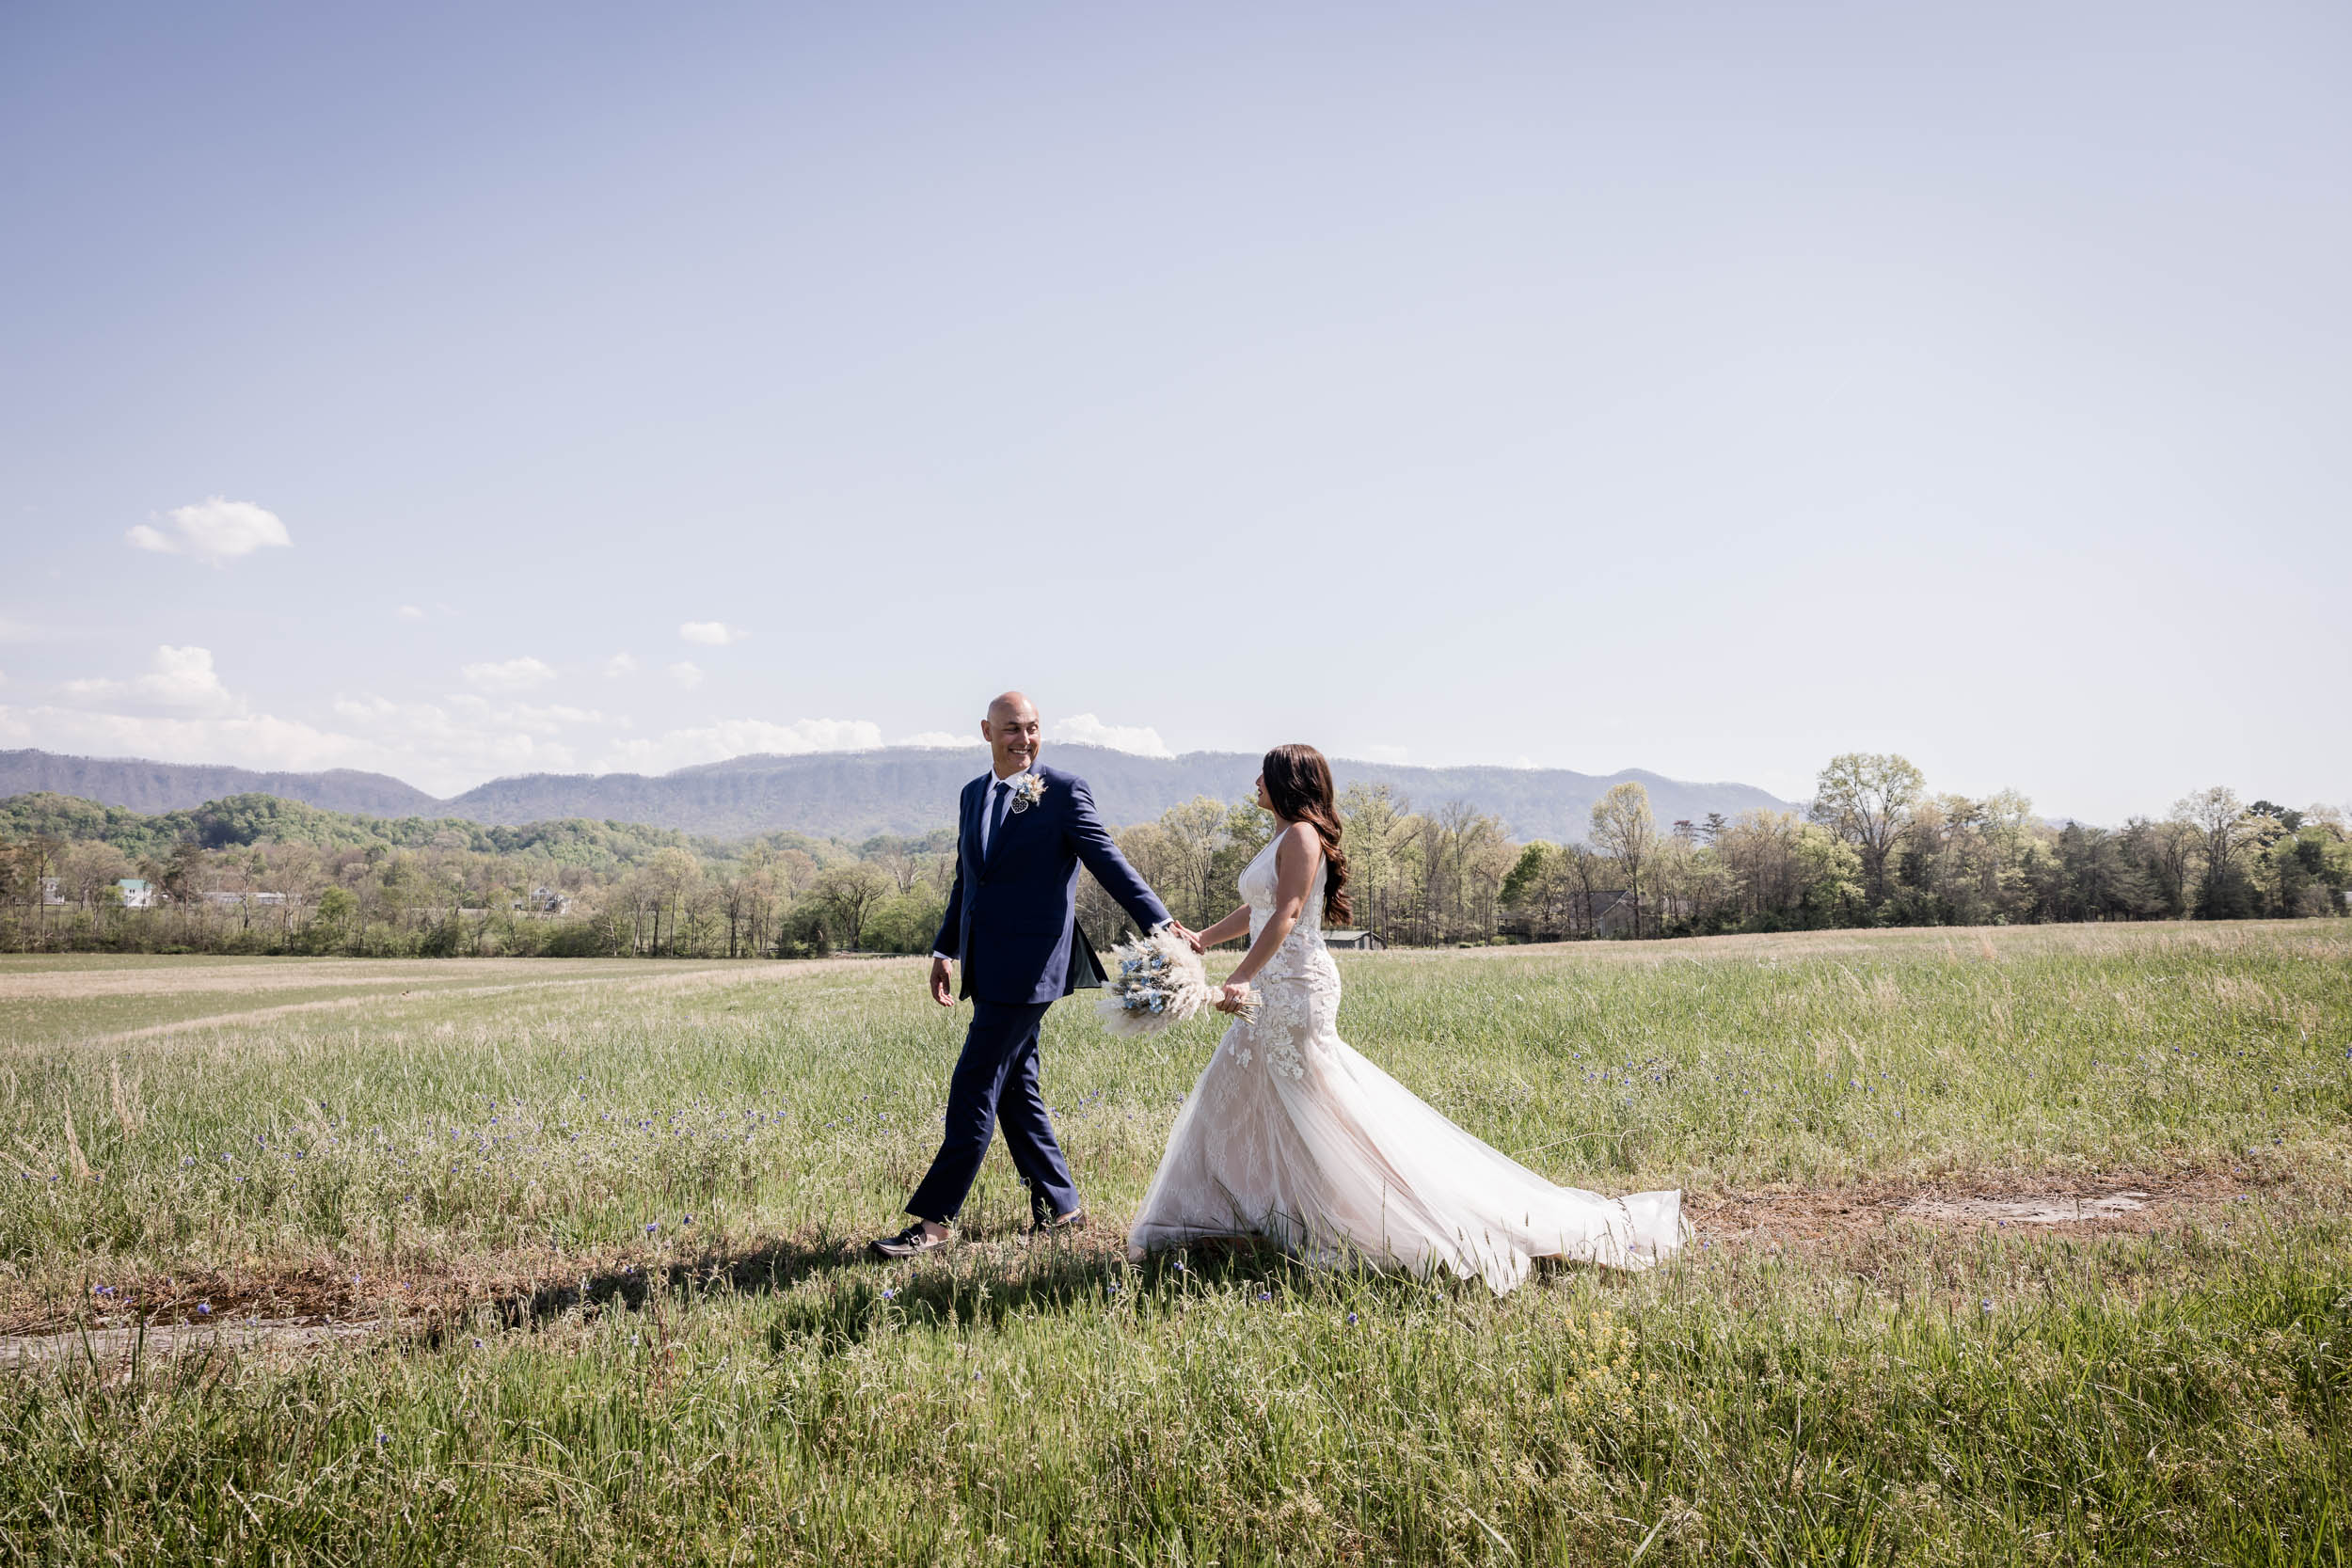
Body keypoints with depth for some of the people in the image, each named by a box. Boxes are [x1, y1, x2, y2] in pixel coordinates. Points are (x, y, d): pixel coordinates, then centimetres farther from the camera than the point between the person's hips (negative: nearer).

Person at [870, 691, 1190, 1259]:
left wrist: (1159, 923, -20)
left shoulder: (1064, 791, -6)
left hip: (1028, 966, -8)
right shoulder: (973, 794, 15)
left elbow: (1107, 861, -11)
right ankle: (1060, 1206, 24)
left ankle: (934, 1220, -3)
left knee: (974, 1088, -8)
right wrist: (945, 950, 19)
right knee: (1014, 1090, 13)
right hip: (987, 966, 8)